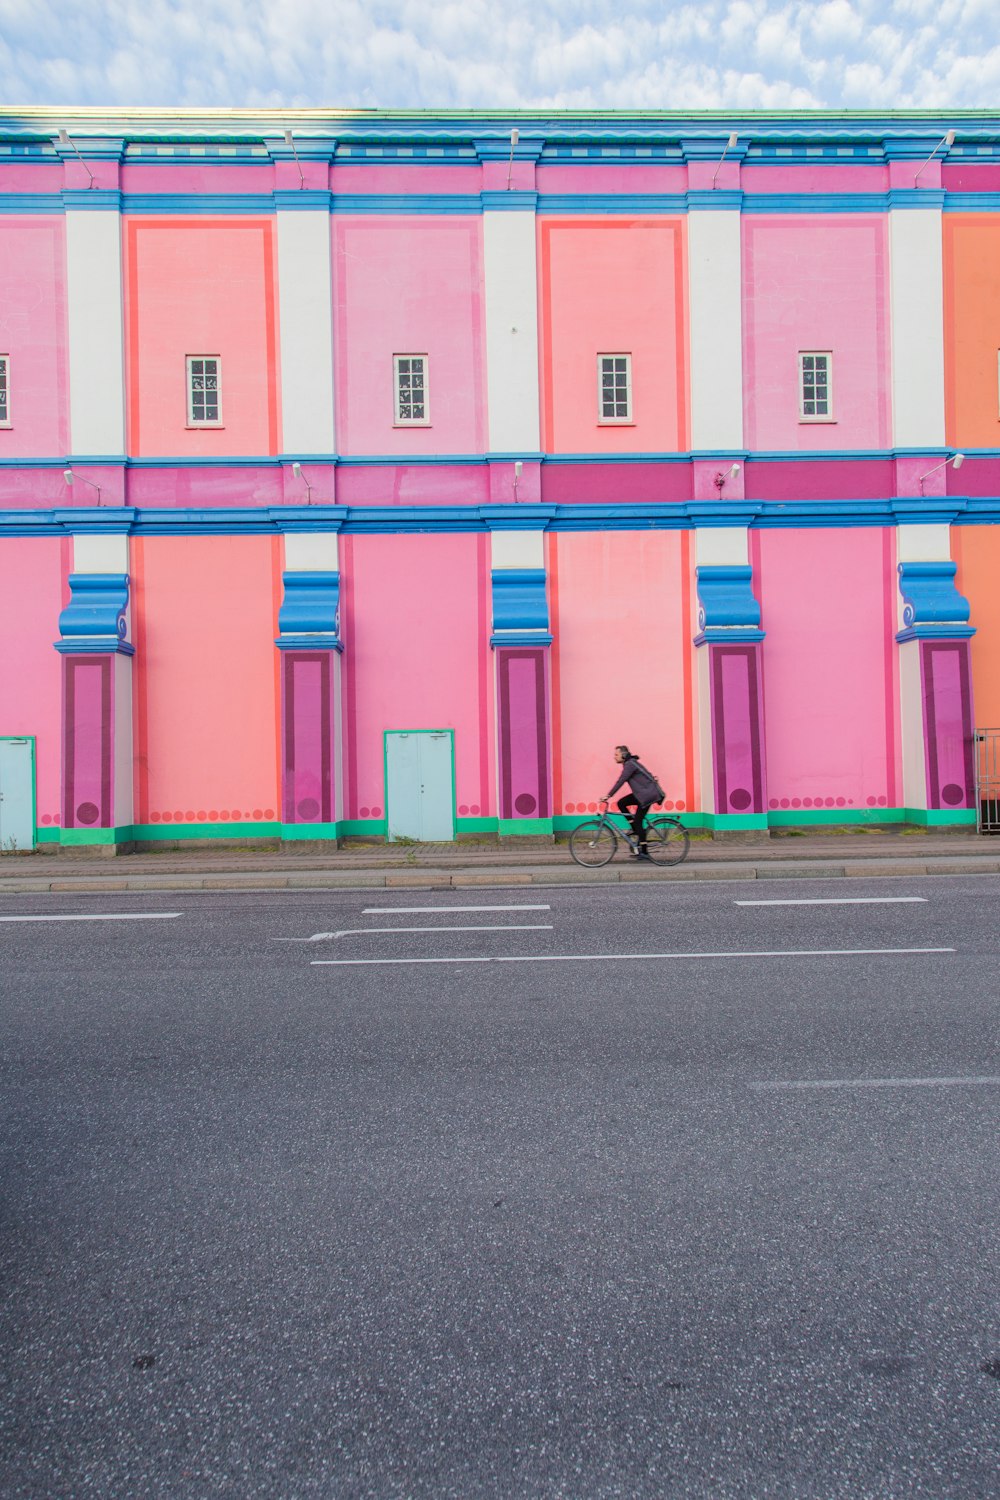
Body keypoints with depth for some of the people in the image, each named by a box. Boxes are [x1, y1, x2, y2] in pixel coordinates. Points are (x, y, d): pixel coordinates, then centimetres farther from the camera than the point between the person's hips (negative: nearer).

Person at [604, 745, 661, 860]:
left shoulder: (630, 764, -16)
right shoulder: (629, 763, 13)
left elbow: (620, 781, -22)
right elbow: (621, 781, 17)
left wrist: (608, 796, -22)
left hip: (647, 794, -9)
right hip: (641, 794, 9)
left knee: (638, 821, -8)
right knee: (621, 803, 2)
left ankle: (644, 852, -2)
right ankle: (636, 829, 8)